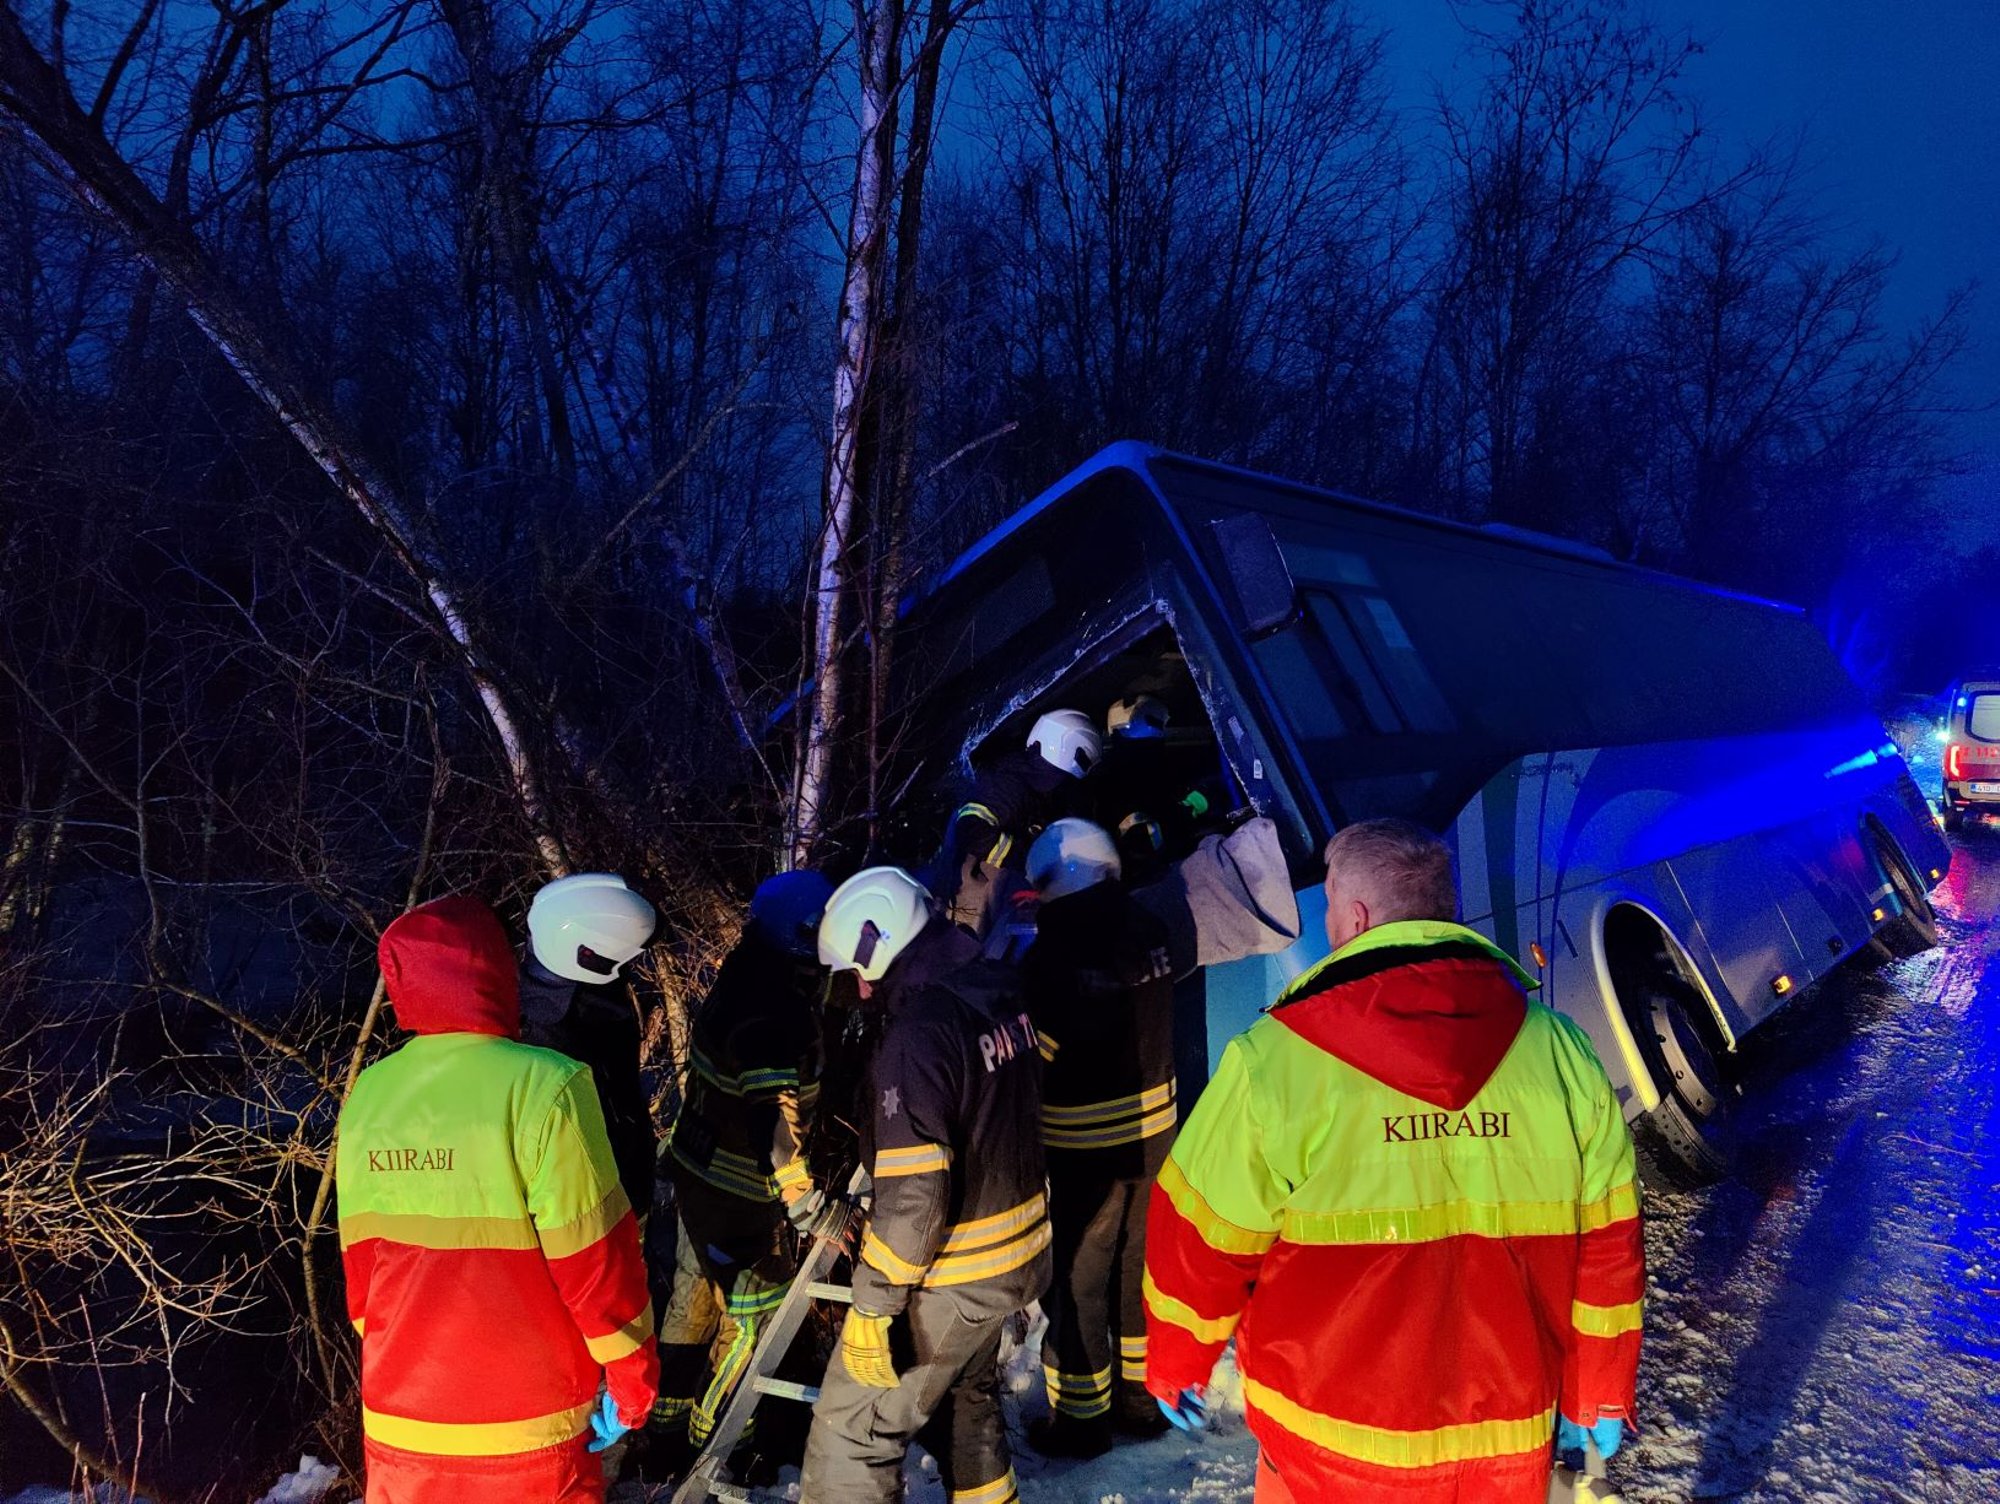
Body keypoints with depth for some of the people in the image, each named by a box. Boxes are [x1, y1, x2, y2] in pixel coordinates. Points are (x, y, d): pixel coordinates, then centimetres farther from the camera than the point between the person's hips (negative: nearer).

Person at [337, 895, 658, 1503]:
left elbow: (360, 1267, 7)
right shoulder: (542, 1087, -20)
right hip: (524, 1434, -4)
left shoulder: (367, 1098, -4)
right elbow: (597, 1262, -16)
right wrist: (632, 1374, -2)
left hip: (398, 1422, 5)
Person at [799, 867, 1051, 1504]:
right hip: (1016, 1255, 9)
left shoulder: (920, 1033, -26)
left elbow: (913, 1194, -25)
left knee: (851, 1432, 6)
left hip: (948, 1278, -8)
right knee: (964, 1398, 29)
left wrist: (872, 1300, -18)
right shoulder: (1000, 993, -1)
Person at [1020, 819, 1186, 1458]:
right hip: (1154, 1128, 6)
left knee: (1078, 1275, 10)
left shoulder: (1051, 953, -22)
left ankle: (1080, 1416, 23)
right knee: (1139, 1259, 20)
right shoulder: (1149, 929, -6)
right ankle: (1143, 1394, 35)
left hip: (1085, 1141, -6)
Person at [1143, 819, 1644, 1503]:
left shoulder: (1272, 1062, -18)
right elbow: (1606, 1251, 0)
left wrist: (1173, 1365, 9)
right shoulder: (1562, 1055, -8)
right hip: (1512, 1448, 3)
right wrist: (1599, 1398, 15)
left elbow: (1201, 1246, -9)